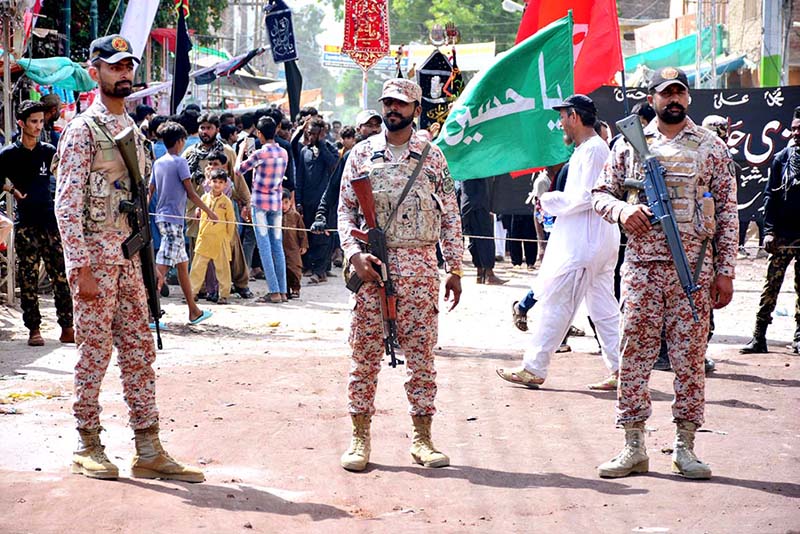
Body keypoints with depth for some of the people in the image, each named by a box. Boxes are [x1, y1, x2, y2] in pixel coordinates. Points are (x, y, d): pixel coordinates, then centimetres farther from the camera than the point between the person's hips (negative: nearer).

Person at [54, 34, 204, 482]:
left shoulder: (133, 130, 15)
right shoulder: (83, 130, -8)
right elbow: (67, 204, -13)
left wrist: (148, 261, 15)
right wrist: (81, 269, -19)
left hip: (130, 258, 7)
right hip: (95, 259, -7)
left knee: (140, 353, 6)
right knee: (94, 355, -1)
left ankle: (149, 449, 10)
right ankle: (88, 447, 10)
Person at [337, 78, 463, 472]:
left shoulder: (433, 157, 9)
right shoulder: (362, 154, 8)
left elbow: (450, 215, 9)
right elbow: (345, 210, 5)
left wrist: (455, 268, 3)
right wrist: (355, 255, -10)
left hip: (419, 265, 0)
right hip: (372, 264, 0)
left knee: (421, 351, 1)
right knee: (365, 351, 1)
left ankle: (421, 437, 9)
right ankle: (360, 437, 8)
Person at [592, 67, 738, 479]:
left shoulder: (711, 147, 7)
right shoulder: (629, 145, 9)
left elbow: (727, 212, 6)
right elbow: (600, 193, 15)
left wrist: (725, 271, 1)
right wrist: (621, 208, -9)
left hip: (694, 269, -1)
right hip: (641, 265, 1)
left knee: (690, 357, 2)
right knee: (635, 354, 1)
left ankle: (685, 447, 10)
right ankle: (634, 447, 9)